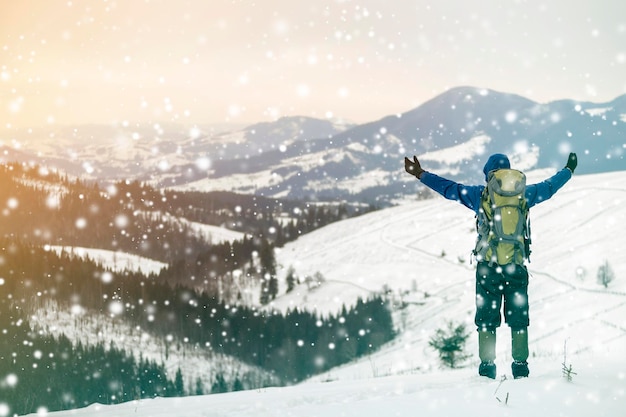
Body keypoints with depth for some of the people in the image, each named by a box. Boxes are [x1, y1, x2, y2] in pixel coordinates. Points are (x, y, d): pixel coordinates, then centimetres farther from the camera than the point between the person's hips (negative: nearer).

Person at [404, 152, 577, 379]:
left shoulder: (479, 195, -1)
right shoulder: (522, 194, 3)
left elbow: (449, 188, 3)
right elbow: (549, 187, 18)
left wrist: (421, 174, 13)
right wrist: (569, 170, 36)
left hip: (488, 264, -1)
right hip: (516, 264, 1)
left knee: (487, 317, 4)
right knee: (518, 317, 8)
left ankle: (487, 367, 1)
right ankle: (520, 366, 5)